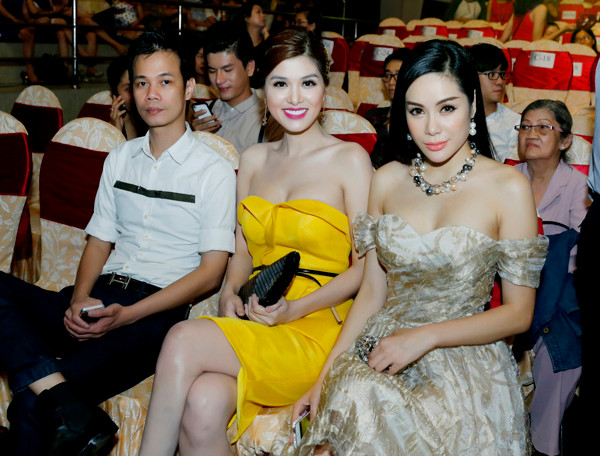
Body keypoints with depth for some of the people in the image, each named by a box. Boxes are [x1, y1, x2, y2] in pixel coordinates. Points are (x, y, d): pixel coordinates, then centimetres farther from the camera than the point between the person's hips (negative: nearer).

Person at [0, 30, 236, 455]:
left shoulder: (214, 170, 2)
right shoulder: (120, 158, 20)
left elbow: (211, 272, -4)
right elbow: (100, 241, 19)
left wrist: (126, 315, -14)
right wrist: (79, 299, -4)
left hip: (156, 315, -6)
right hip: (100, 297, 6)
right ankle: (68, 407, -33)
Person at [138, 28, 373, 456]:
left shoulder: (350, 159, -1)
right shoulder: (254, 159, 16)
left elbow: (365, 265, -3)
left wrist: (294, 309, -14)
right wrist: (230, 294, -2)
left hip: (316, 329, -4)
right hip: (250, 324, 4)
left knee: (184, 339, -27)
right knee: (202, 407, -28)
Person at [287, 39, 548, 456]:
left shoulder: (508, 188, -5)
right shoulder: (387, 180, 7)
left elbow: (518, 313, -2)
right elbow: (373, 292, 9)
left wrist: (426, 336, -14)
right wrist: (325, 375, -1)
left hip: (464, 358, -3)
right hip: (380, 351, 3)